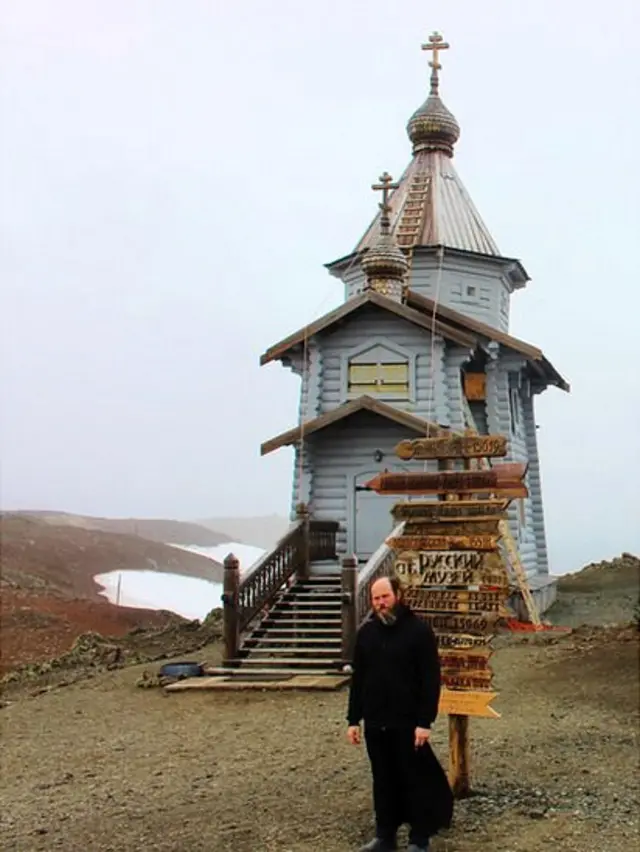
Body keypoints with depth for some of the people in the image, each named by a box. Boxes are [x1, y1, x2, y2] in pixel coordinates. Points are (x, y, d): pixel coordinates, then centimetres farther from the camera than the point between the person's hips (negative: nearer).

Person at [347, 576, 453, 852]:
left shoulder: (419, 630, -8)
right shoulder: (366, 632, 7)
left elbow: (431, 679, -11)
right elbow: (357, 679, 12)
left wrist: (425, 722, -16)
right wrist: (353, 720, 8)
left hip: (408, 723, -4)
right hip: (375, 723, 5)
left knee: (416, 780, 5)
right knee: (383, 781, 13)